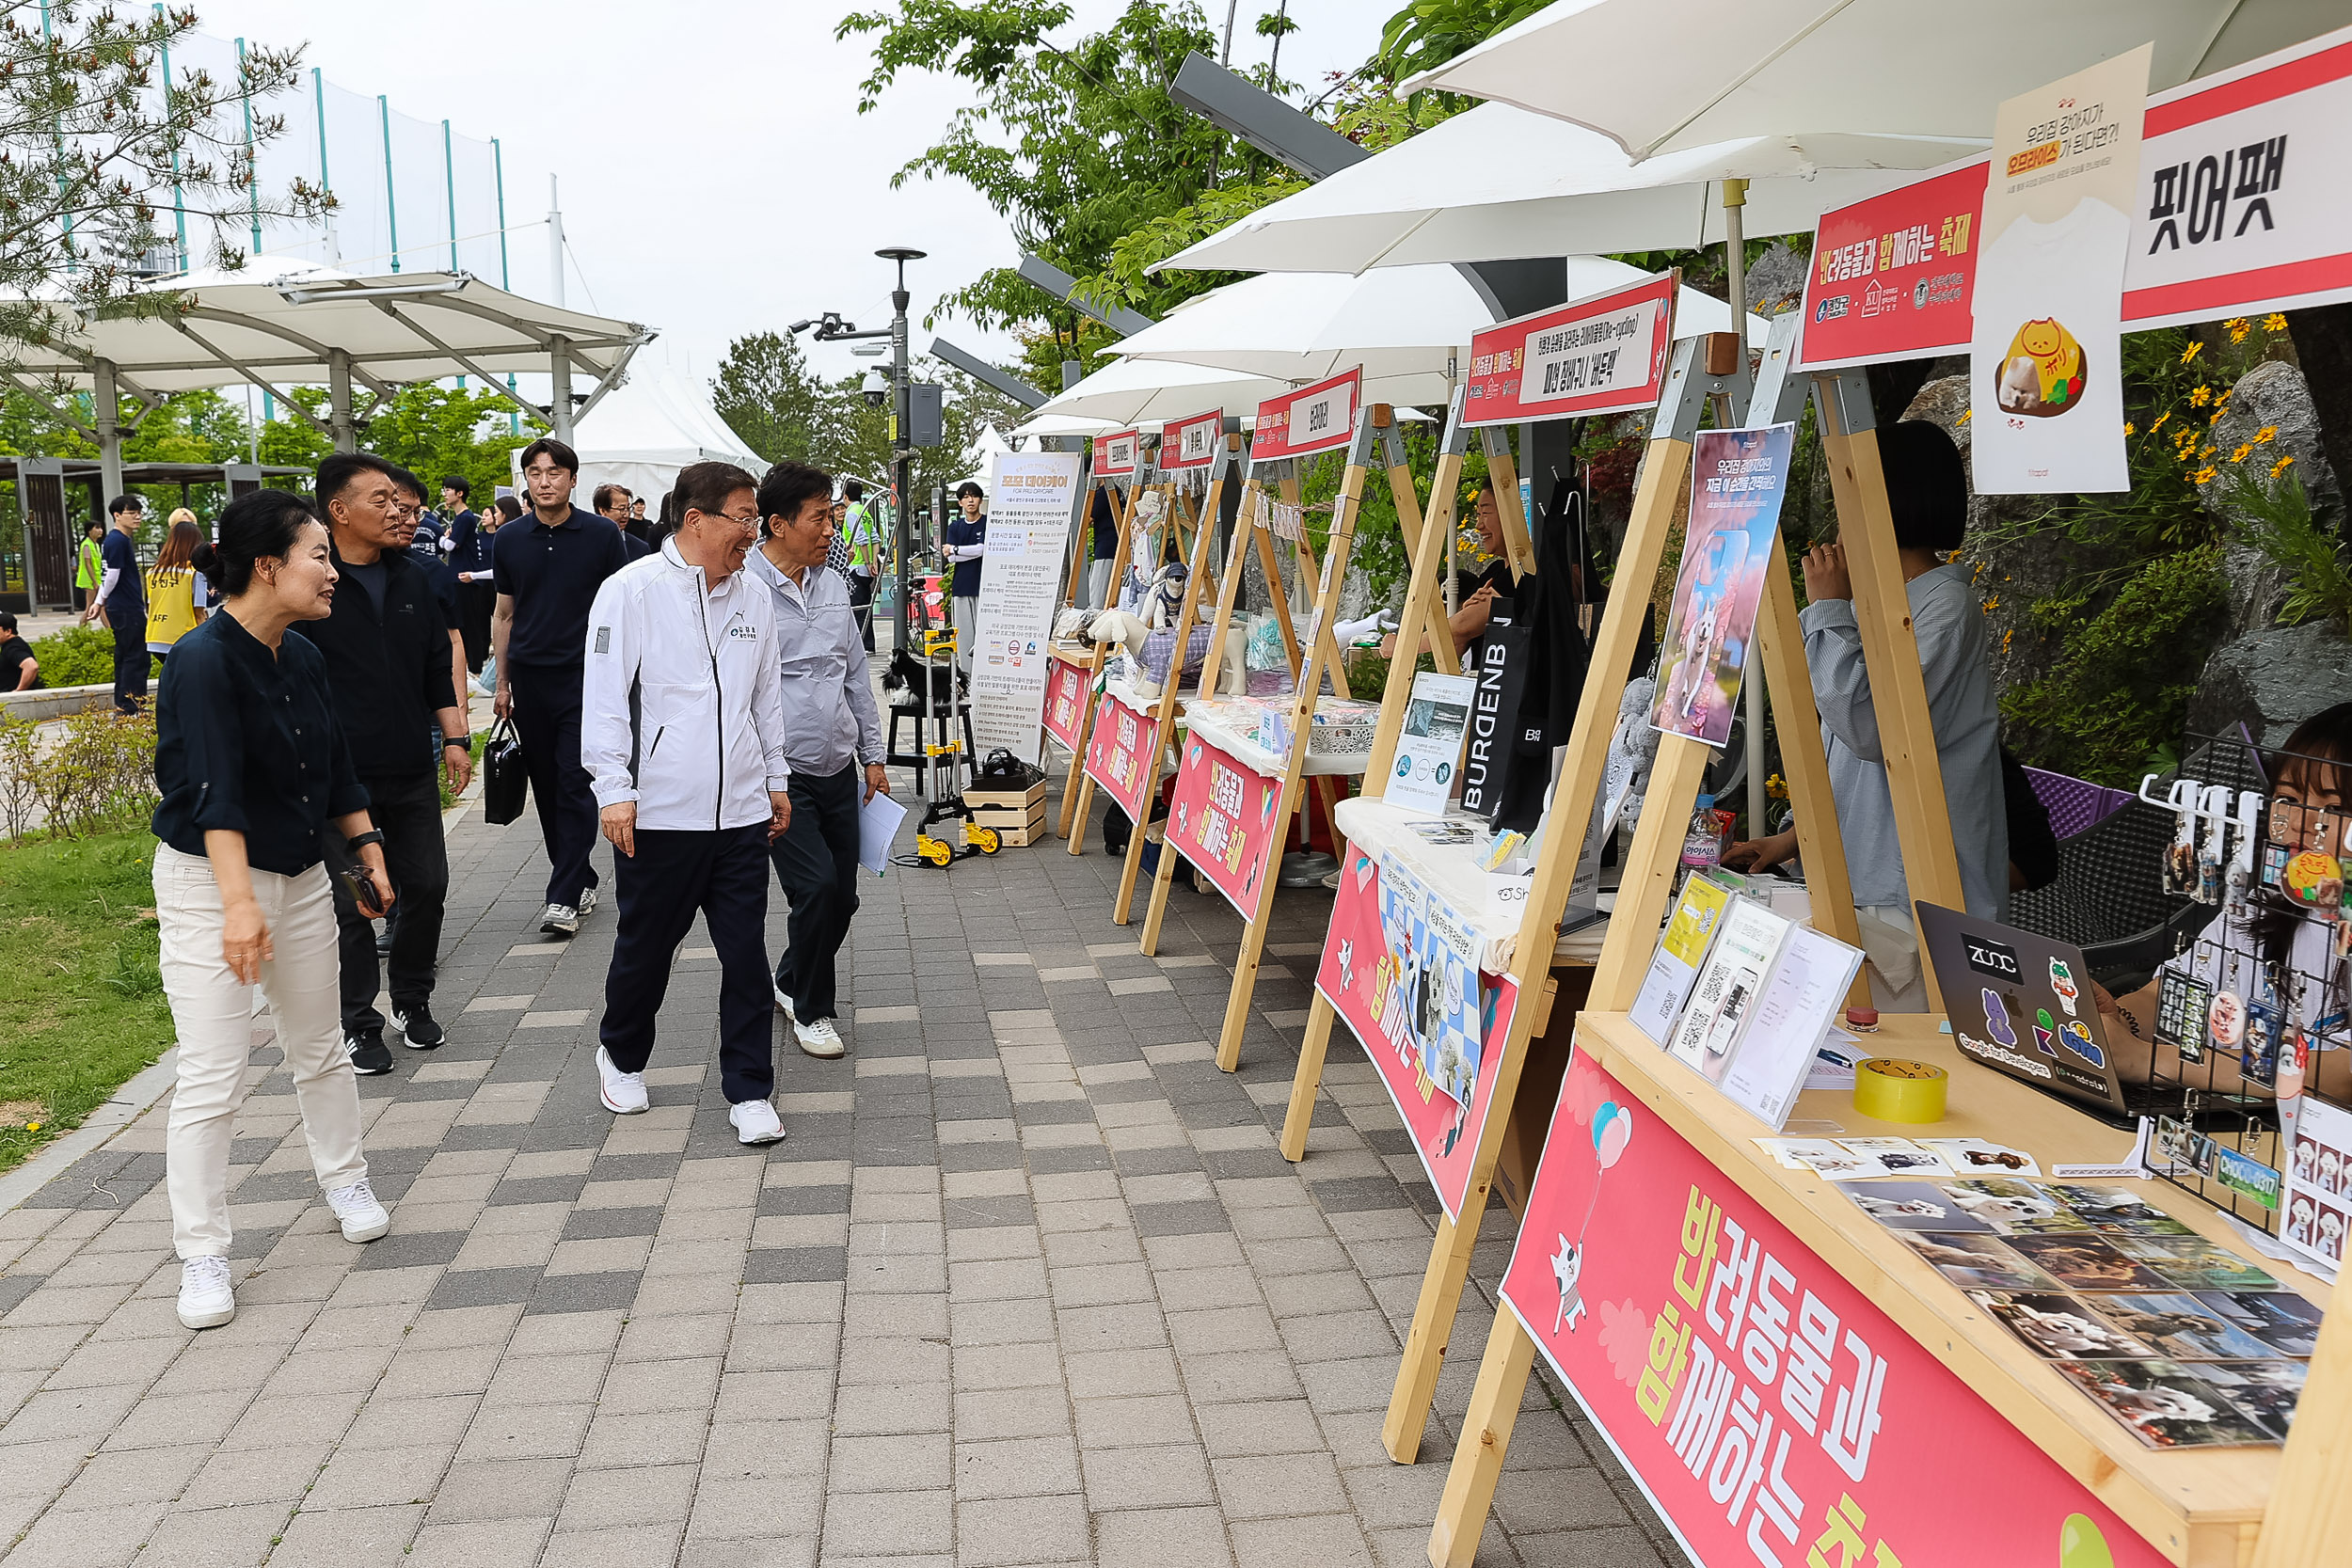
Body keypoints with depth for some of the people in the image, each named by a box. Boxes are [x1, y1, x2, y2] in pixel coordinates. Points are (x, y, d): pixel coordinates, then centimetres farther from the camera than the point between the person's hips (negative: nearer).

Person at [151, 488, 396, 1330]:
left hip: (300, 875, 7)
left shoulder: (303, 659, 3)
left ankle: (345, 1183, 38)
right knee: (213, 1077, -4)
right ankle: (201, 1258, 8)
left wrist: (366, 848, 13)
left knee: (320, 1048, 18)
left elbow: (336, 768, 14)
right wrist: (240, 903, -38)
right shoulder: (204, 661, -20)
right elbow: (216, 791, -30)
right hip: (209, 884, -7)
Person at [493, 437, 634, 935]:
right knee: (546, 787, 8)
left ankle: (564, 897, -6)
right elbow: (504, 615, 15)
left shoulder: (602, 535, -1)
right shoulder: (509, 539, 8)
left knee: (576, 786, -8)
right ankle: (581, 880, 20)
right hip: (529, 679, 4)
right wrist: (502, 682, 12)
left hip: (585, 676, -4)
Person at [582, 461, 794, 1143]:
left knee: (747, 955, 4)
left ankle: (749, 1091, 15)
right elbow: (604, 697, -8)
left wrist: (776, 777, 19)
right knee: (645, 947, 13)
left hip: (742, 811, 4)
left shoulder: (753, 598, 8)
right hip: (659, 812, -4)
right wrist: (615, 791, -12)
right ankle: (621, 1056, 38)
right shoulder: (632, 590, -7)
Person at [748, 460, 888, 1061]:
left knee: (842, 897, 8)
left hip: (838, 769, 7)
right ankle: (811, 1010, 11)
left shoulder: (832, 585, 10)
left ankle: (791, 981, 35)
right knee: (817, 887, -13)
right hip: (782, 774, -7)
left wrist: (872, 756, 17)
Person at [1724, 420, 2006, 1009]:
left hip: (1920, 903, -9)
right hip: (1864, 885, 9)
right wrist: (1794, 838, 18)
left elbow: (1873, 728, -23)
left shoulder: (1945, 602, -12)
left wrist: (1829, 608, -14)